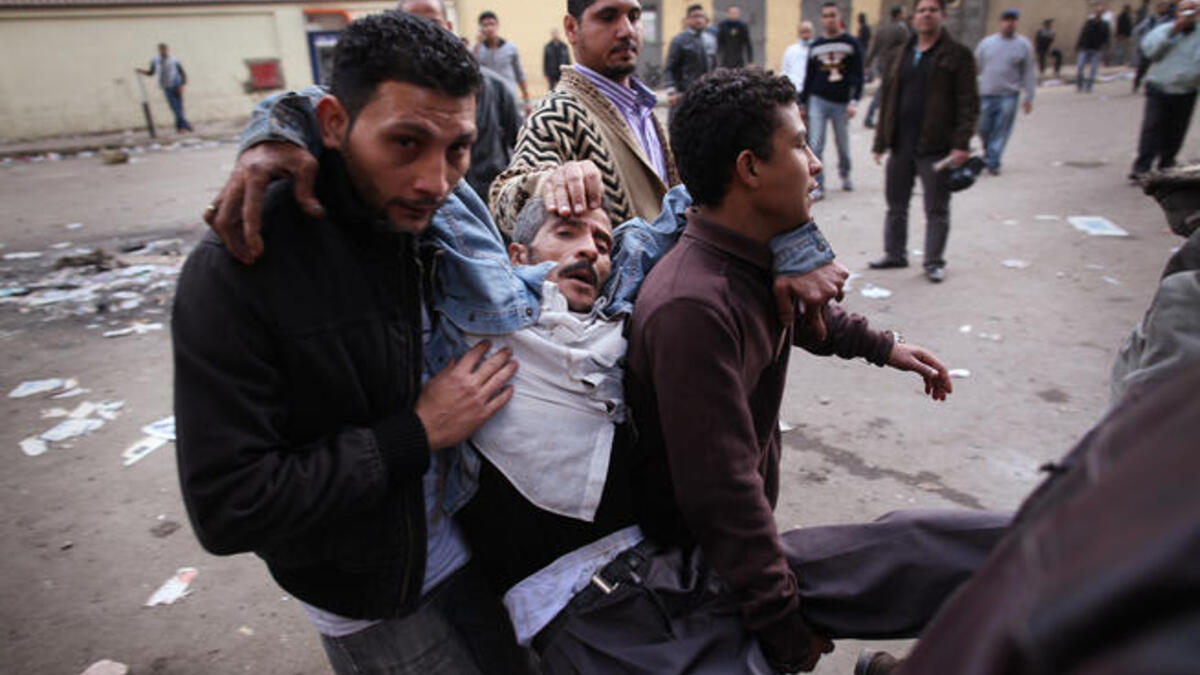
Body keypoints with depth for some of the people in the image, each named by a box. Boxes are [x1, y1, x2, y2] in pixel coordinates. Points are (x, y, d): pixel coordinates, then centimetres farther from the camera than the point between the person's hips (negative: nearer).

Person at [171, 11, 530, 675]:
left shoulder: (445, 220, -8)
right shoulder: (236, 273, -25)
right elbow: (227, 508, -25)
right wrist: (417, 434, -24)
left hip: (476, 542, 5)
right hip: (372, 603, -5)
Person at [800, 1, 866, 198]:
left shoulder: (851, 44, 2)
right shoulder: (815, 46, 9)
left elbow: (858, 75, 0)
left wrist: (854, 101, -11)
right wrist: (803, 102, 12)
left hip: (841, 103, -1)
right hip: (818, 101, 1)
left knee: (843, 145, 10)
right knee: (815, 145, -11)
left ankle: (845, 174, 37)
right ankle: (818, 185, -6)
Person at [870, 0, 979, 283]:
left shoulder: (957, 55, -2)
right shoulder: (903, 57, 14)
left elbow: (968, 103, -7)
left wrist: (962, 143, -17)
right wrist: (881, 142, 10)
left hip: (936, 148, -5)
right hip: (901, 146, 5)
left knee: (937, 210, 4)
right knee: (896, 205, 13)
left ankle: (934, 262, 14)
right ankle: (895, 254, 26)